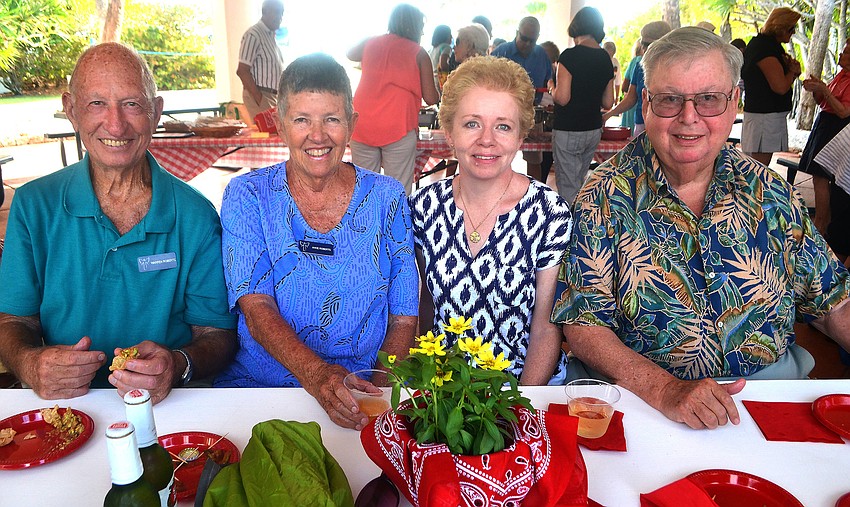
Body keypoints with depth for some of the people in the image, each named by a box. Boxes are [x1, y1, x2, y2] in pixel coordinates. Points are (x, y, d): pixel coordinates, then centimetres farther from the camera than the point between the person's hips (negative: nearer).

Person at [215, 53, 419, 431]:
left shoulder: (386, 198, 3)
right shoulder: (247, 197, 2)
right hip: (258, 385, 1)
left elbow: (404, 317, 3)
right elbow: (256, 308, -8)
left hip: (365, 396, 0)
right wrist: (316, 374, -26)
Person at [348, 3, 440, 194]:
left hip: (362, 127, 4)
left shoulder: (370, 44, 11)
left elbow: (350, 54, 34)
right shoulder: (419, 54, 2)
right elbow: (431, 99, 1)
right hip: (399, 129, -3)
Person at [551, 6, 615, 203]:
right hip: (594, 130, 7)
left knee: (568, 189, -2)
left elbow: (562, 98, -19)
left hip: (568, 131, -7)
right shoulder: (606, 59, 6)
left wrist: (552, 91, 2)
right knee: (580, 184, 18)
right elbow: (608, 103, 9)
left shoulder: (569, 56, -13)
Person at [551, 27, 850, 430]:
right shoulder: (608, 195, -6)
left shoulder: (767, 190, 5)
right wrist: (664, 389, -24)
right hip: (638, 394, -3)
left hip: (772, 384, 4)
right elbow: (583, 323, -11)